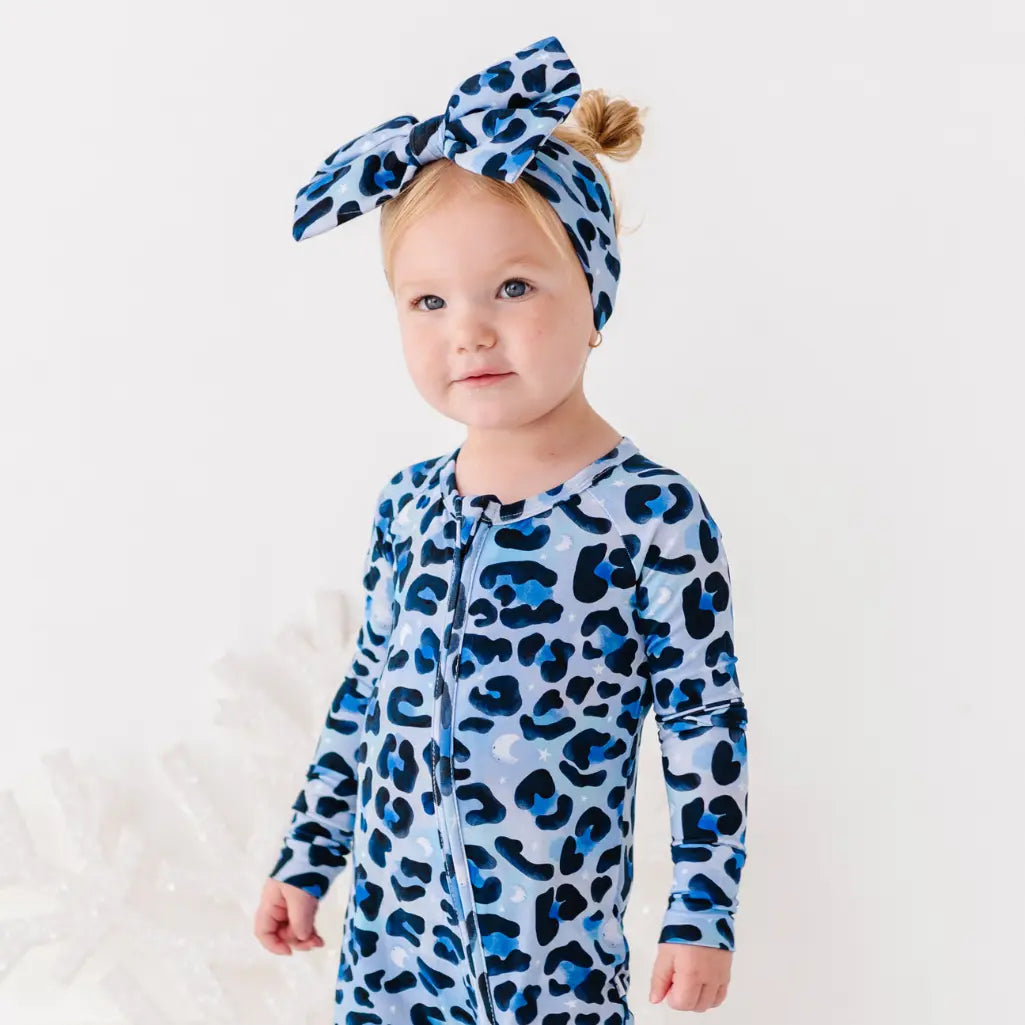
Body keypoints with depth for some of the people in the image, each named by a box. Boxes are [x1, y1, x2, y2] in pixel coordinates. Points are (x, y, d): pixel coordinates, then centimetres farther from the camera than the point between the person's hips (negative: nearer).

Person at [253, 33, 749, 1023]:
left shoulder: (653, 517, -14)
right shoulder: (405, 505, 2)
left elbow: (705, 725, -10)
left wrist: (701, 915, -9)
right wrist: (306, 857, 15)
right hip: (388, 923, 5)